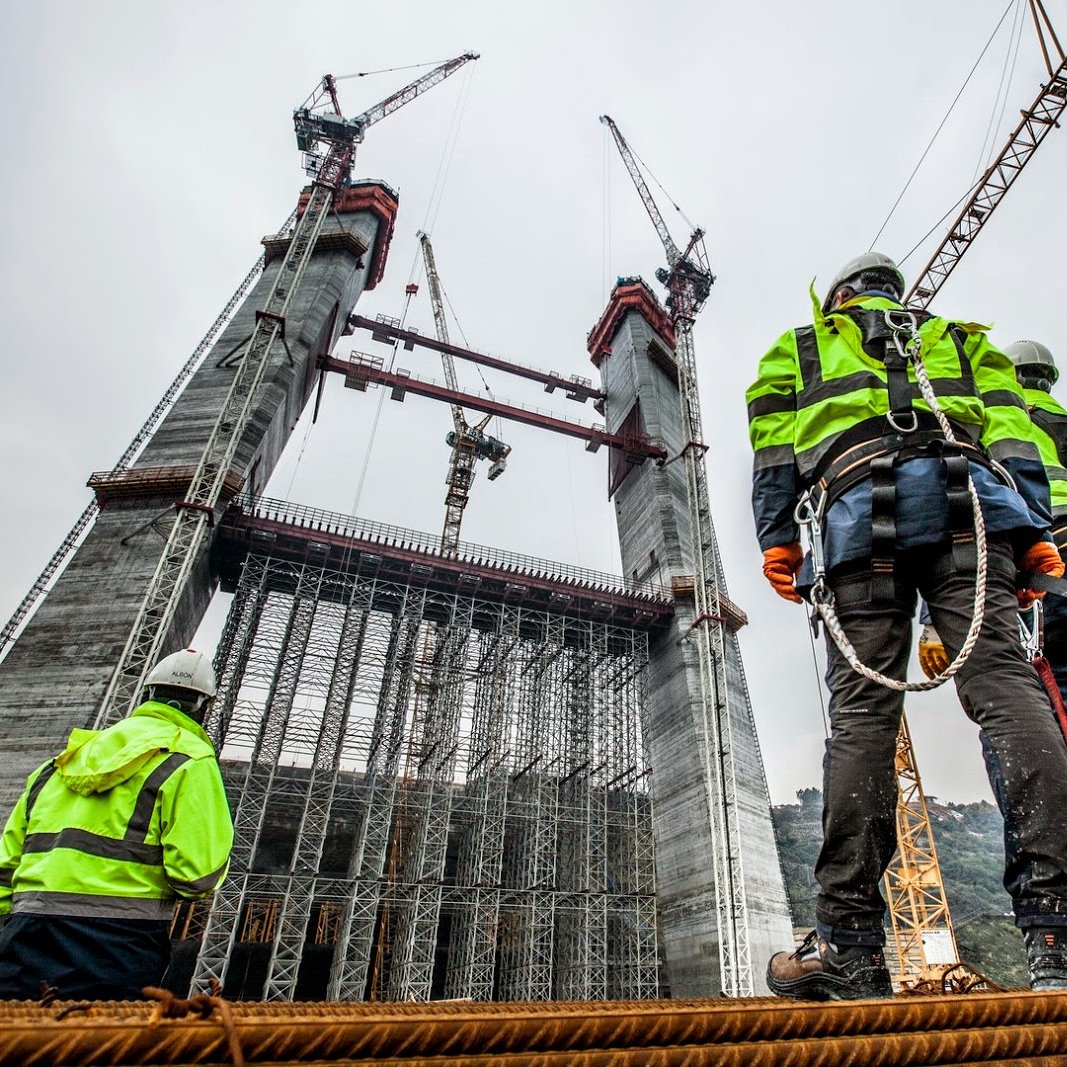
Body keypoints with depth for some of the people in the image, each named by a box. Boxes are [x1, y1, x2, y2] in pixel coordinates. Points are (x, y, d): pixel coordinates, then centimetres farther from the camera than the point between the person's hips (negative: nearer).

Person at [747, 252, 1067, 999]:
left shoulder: (799, 345, 31)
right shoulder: (960, 338, 35)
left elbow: (775, 448, 15)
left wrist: (777, 540, 8)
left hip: (859, 510, -2)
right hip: (963, 504, 2)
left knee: (861, 711, -10)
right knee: (1006, 682, -11)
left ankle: (850, 939, -12)